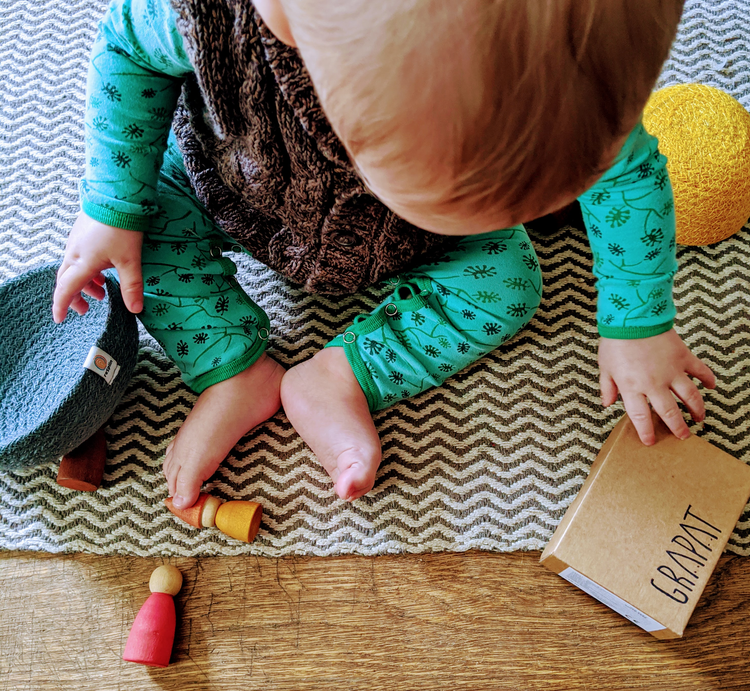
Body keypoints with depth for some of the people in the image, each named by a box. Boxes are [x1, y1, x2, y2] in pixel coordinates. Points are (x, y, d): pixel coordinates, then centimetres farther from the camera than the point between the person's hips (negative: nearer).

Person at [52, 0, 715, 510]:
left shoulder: (537, 68, -40)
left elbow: (630, 170, -20)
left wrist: (636, 325, -14)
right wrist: (111, 209, -20)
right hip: (233, 193, 0)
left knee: (508, 280, -15)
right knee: (144, 216, -19)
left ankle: (339, 376, -10)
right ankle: (237, 371, -6)